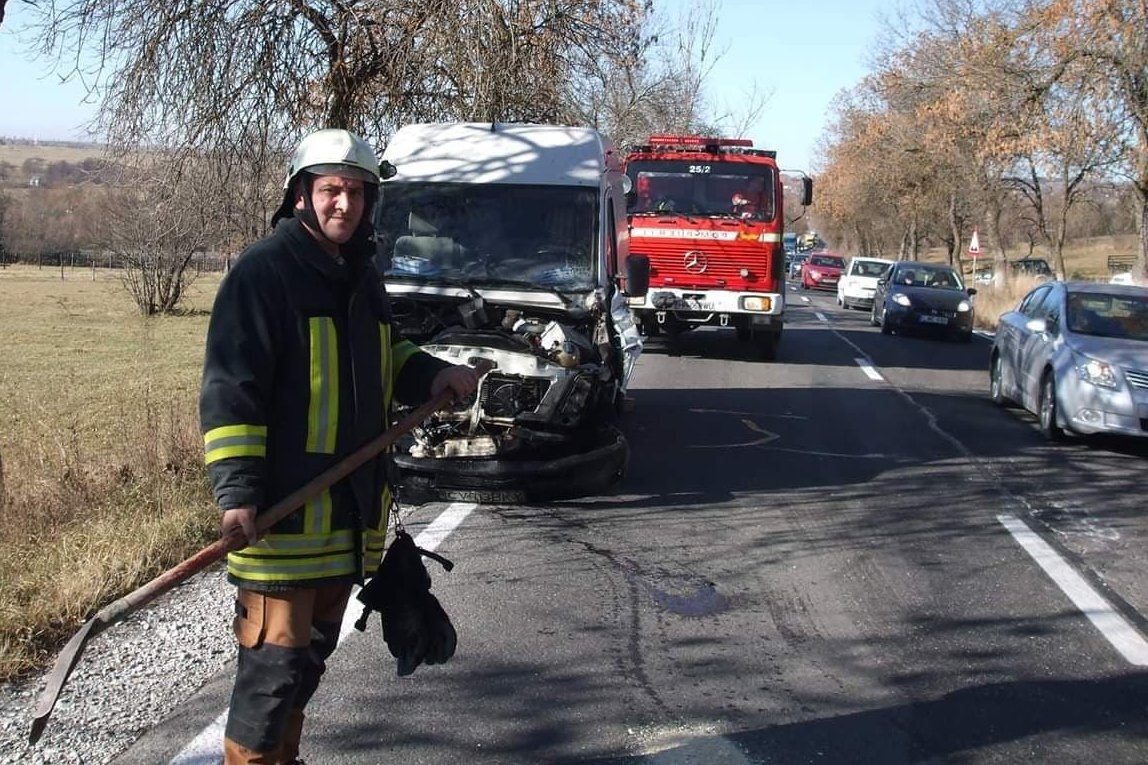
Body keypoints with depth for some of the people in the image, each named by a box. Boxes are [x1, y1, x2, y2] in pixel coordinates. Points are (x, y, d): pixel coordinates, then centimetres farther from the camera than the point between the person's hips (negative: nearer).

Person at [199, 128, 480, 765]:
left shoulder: (362, 277, 14)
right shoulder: (265, 269, -11)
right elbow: (229, 386, -16)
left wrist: (434, 375, 10)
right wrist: (236, 491, -22)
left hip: (351, 507, 8)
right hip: (281, 509, -8)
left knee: (312, 649, 19)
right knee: (274, 658, -5)